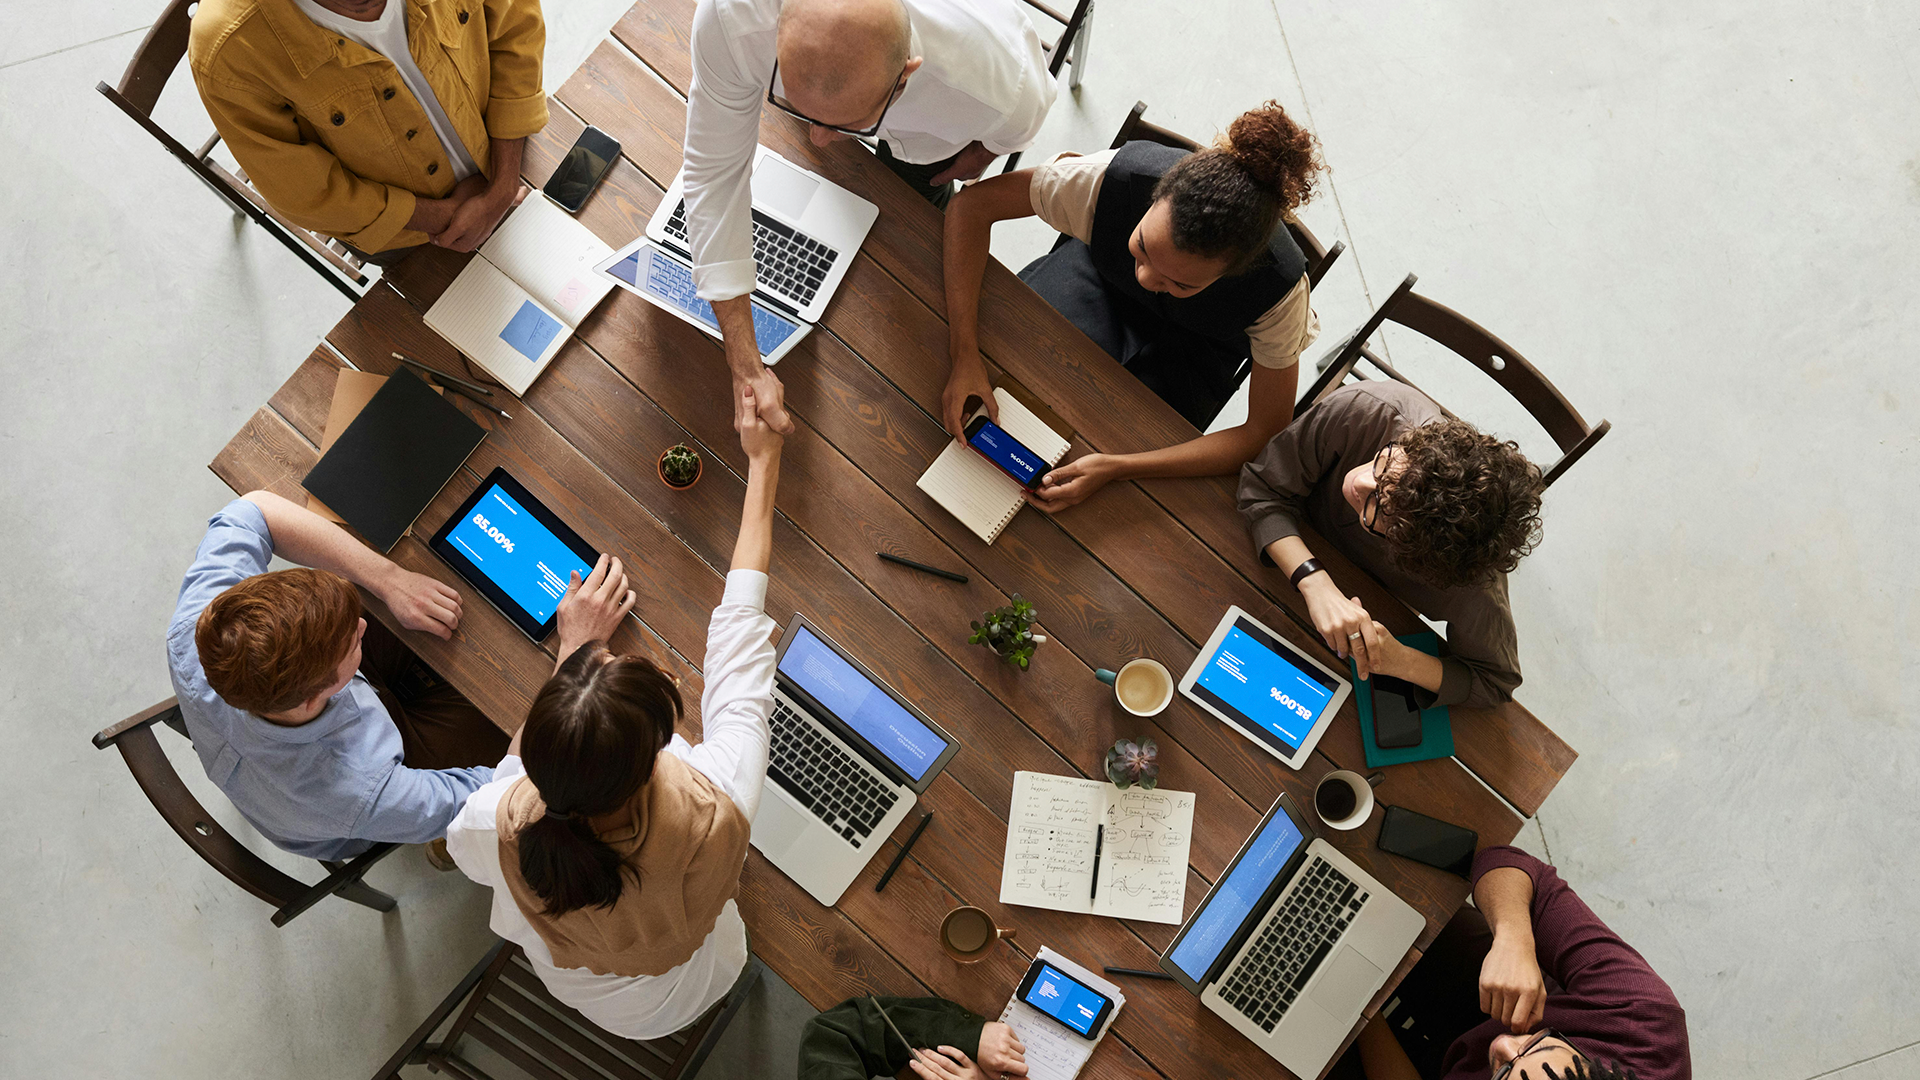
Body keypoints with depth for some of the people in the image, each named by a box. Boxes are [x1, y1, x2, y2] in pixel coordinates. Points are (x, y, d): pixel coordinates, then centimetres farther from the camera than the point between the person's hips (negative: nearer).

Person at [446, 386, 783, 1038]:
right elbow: (740, 635, -30)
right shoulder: (714, 813, -45)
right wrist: (763, 463, -17)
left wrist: (574, 650, -12)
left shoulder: (498, 825, -41)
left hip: (566, 985, 1)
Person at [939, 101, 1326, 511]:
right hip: (1100, 272, 1)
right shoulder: (1115, 177, -39)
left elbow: (1267, 433, -30)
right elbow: (973, 204, -30)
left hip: (1194, 343, -1)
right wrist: (965, 355, -40)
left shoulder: (1280, 287, -39)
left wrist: (1116, 467, -40)